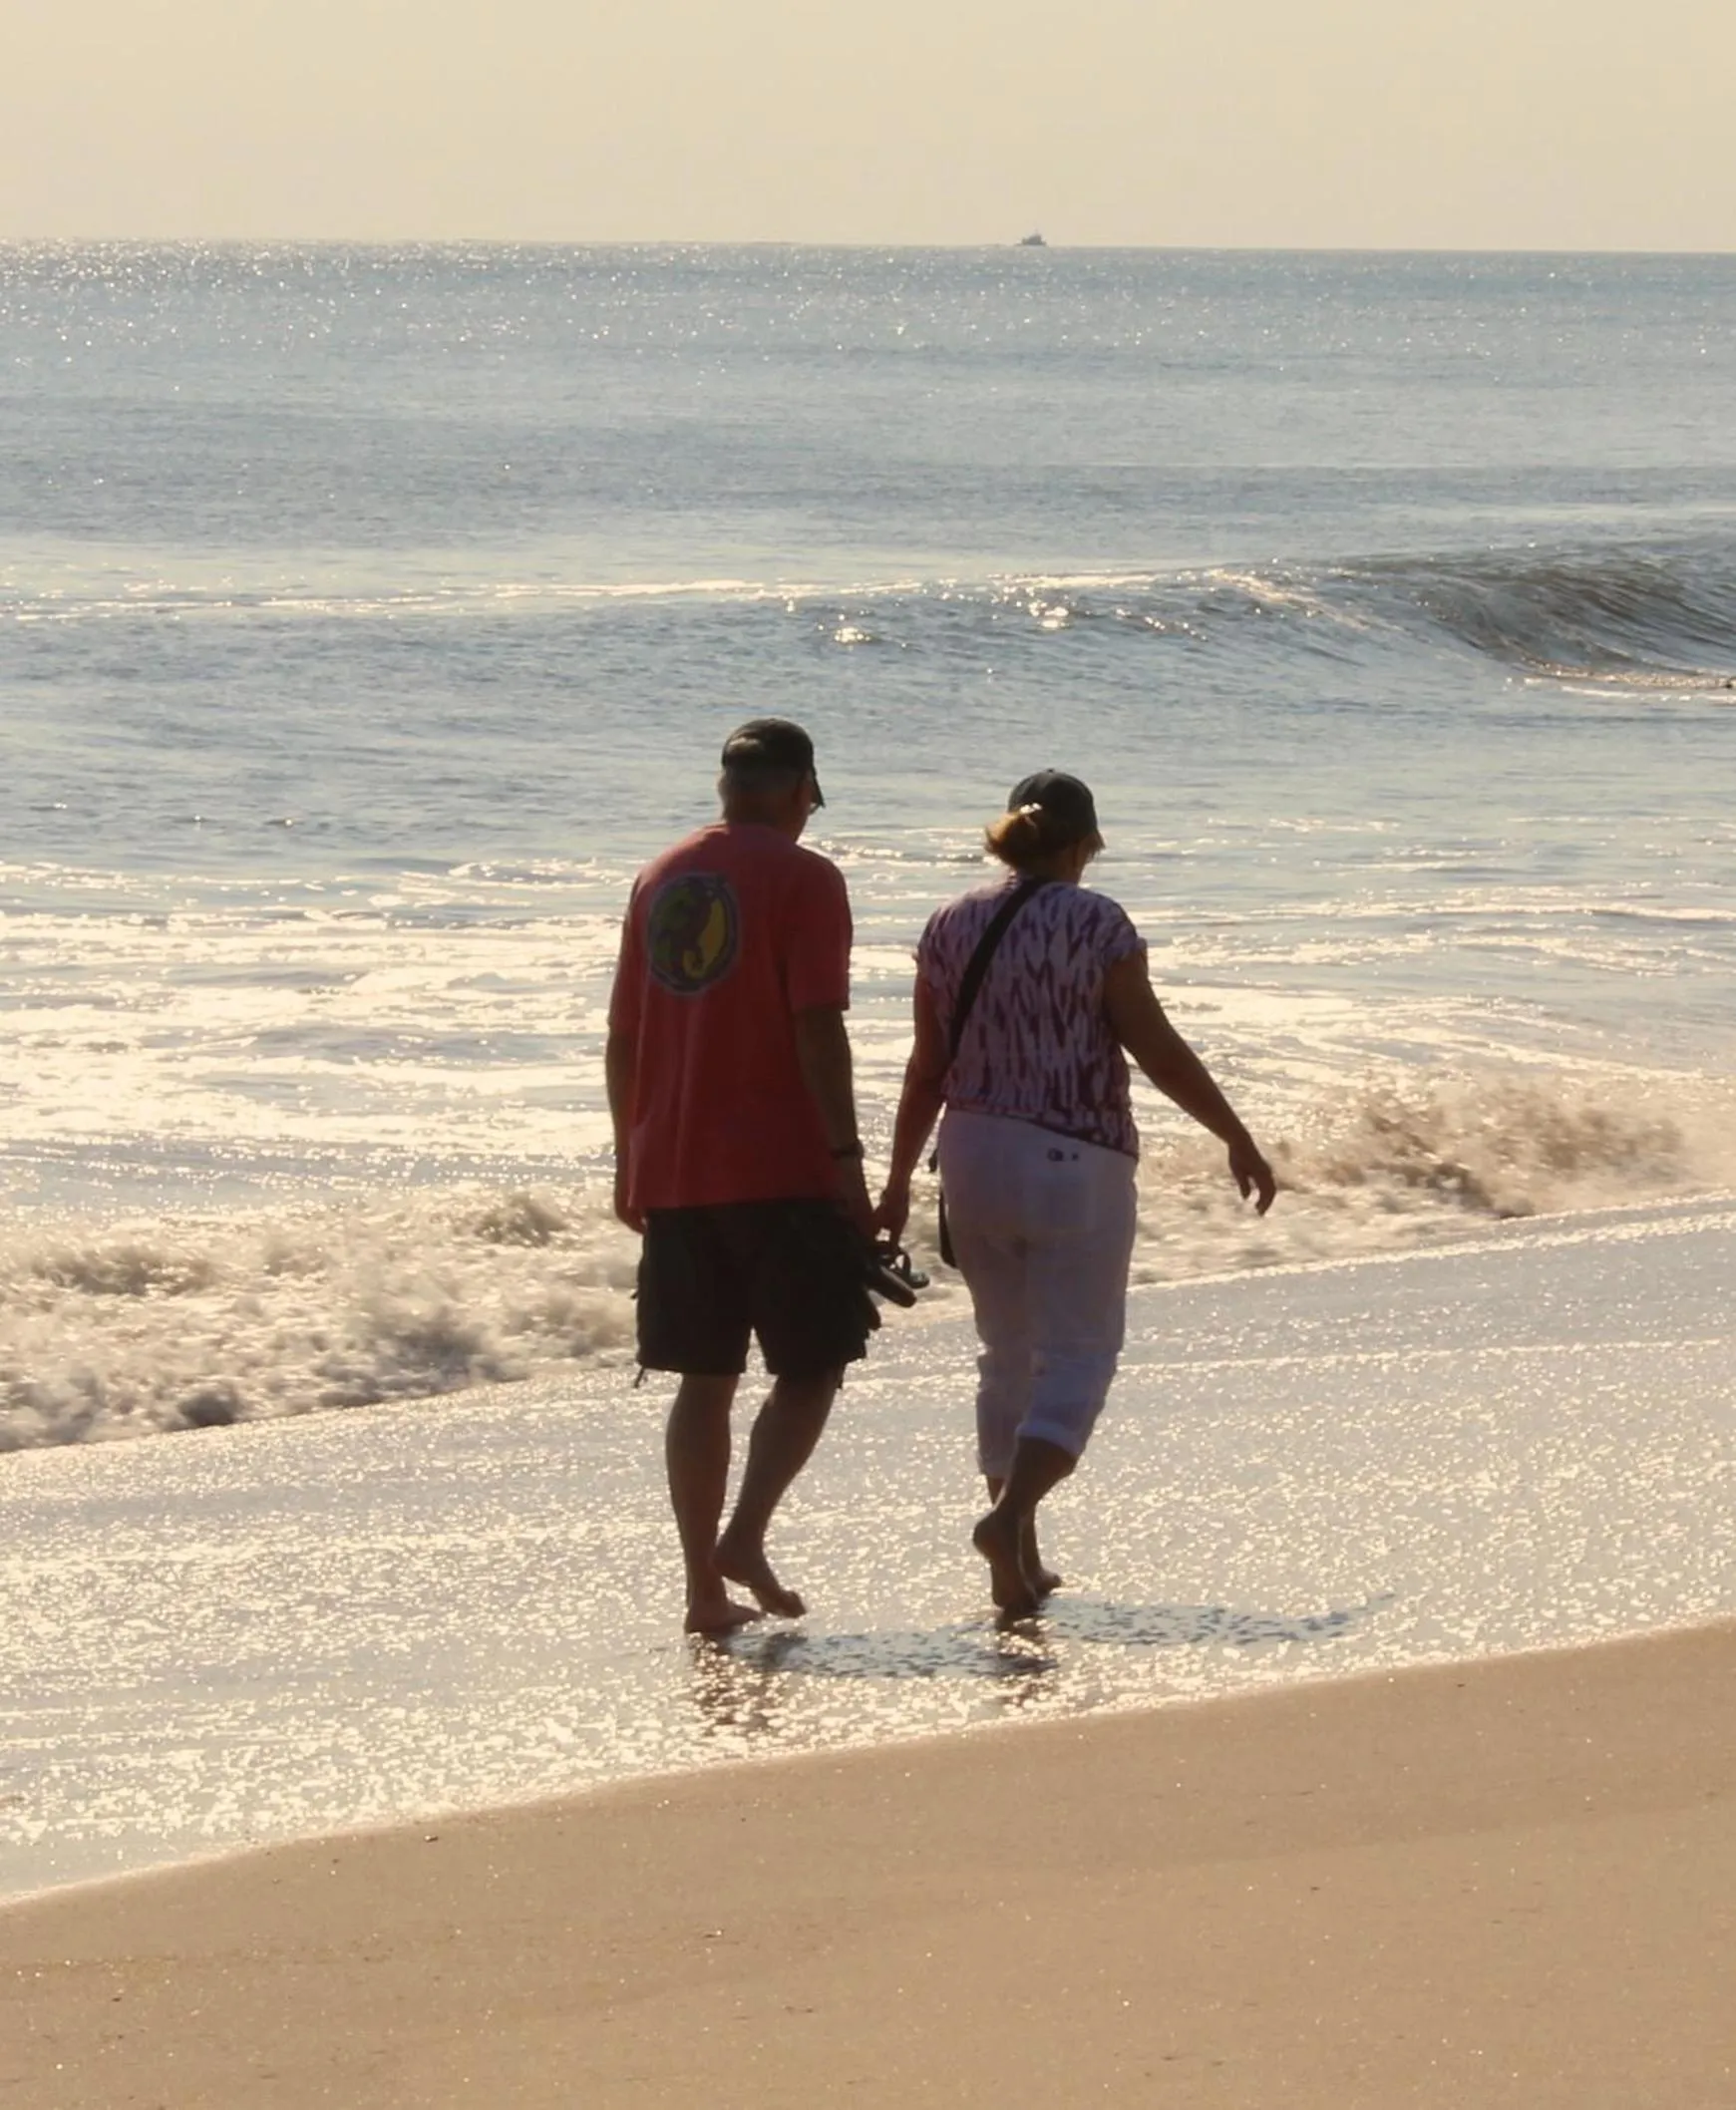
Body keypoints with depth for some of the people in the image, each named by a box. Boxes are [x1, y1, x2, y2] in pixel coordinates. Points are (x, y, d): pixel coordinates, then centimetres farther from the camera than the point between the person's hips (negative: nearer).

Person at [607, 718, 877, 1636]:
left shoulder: (660, 879, 13)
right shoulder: (804, 879, -6)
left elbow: (624, 1034, 15)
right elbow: (817, 1028, -14)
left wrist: (629, 1160, 22)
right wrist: (846, 1156, -12)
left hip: (672, 1172, 6)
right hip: (782, 1171, -6)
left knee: (704, 1378, 9)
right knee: (811, 1368, 4)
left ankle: (706, 1589, 6)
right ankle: (745, 1537, -14)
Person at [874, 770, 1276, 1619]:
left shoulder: (951, 927, 5)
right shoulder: (1097, 924, -10)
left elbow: (928, 1068, 8)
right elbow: (1156, 1048, -10)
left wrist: (898, 1182, 16)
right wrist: (1237, 1140, -1)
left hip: (974, 1158, 5)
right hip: (1073, 1164, -5)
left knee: (1008, 1356, 15)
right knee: (1077, 1356, 0)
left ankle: (1019, 1565, 14)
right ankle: (1010, 1514, -22)